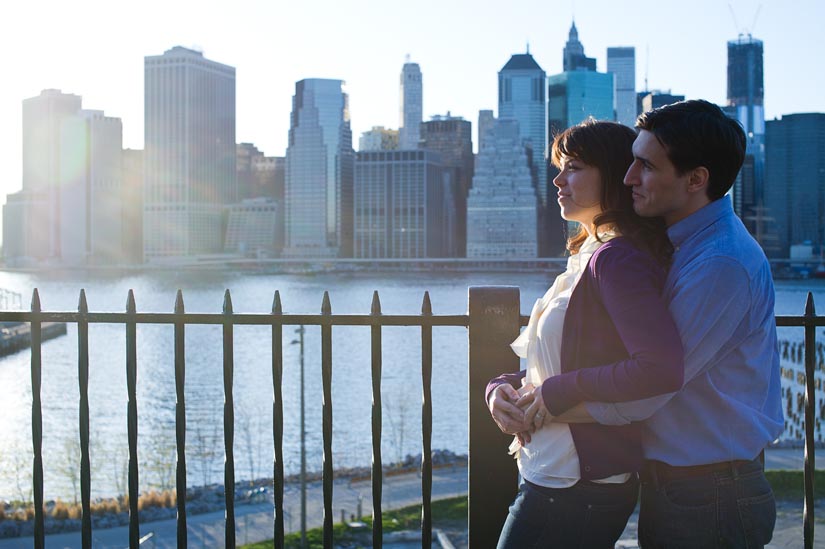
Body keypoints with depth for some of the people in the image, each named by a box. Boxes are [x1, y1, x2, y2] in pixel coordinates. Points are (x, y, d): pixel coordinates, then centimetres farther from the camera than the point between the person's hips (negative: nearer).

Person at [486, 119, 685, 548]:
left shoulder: (614, 259, -17)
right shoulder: (589, 256, 15)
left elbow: (661, 368, -30)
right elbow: (545, 364, 18)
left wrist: (558, 392, -20)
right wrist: (502, 388, -3)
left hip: (573, 491, -10)